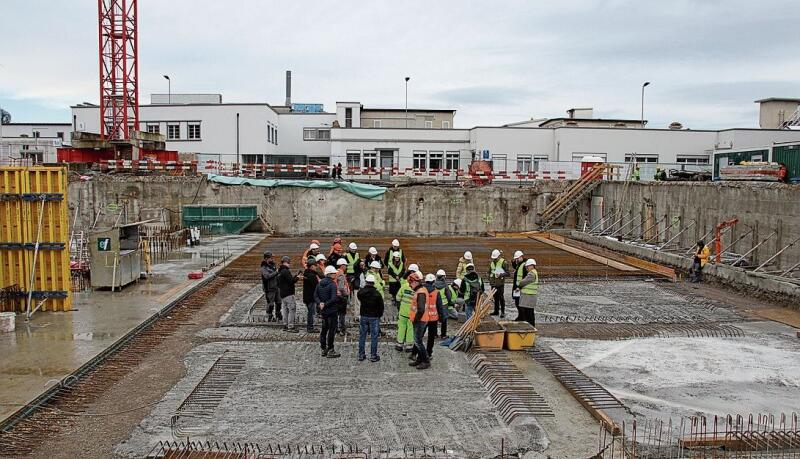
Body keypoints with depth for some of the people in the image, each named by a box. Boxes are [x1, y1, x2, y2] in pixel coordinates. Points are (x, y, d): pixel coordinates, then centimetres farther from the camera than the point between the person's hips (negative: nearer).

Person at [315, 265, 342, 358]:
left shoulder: (319, 284, 6)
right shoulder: (332, 284, -17)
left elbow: (315, 296, 4)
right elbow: (333, 298, -26)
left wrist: (320, 303, -6)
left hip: (323, 311, 7)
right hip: (332, 310, -7)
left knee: (324, 329, 16)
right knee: (332, 330, 1)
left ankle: (324, 349, 23)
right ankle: (330, 350, 5)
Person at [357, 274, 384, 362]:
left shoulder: (360, 292, -5)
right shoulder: (377, 294, -13)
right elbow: (381, 306, -6)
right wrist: (379, 315, 9)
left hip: (363, 316, 3)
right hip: (374, 317, -3)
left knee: (362, 336, 12)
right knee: (374, 337, 5)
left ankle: (361, 355, 16)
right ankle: (373, 356, 7)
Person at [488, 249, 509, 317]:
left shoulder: (503, 262, -8)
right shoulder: (491, 262, 12)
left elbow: (507, 273, -9)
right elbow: (490, 272, 23)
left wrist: (501, 275, -23)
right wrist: (490, 280, 13)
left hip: (500, 283, -6)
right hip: (493, 283, 6)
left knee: (501, 298, -5)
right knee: (495, 297, 12)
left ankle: (502, 312, 0)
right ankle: (496, 311, 21)